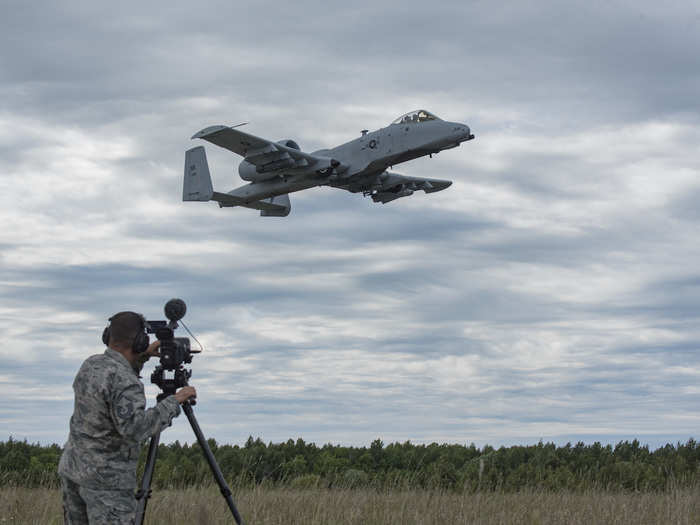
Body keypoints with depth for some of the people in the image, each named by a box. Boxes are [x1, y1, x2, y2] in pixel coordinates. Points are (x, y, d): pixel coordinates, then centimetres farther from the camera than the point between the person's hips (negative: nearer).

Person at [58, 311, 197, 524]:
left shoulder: (90, 365, 5)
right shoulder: (126, 382, -21)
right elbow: (134, 428, -34)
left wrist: (143, 356, 23)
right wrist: (173, 401, -26)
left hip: (72, 467, 9)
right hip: (108, 478, -9)